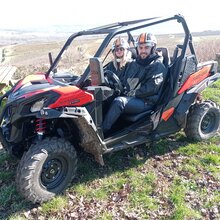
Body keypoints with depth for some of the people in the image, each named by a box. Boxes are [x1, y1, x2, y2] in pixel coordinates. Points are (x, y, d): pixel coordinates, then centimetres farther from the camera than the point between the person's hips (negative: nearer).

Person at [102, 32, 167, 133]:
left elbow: (151, 88, -14)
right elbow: (123, 80, 23)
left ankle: (101, 132, -32)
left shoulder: (157, 66, -1)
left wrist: (133, 93, -17)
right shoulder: (133, 64, 21)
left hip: (146, 102, -7)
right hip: (129, 97, 7)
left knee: (118, 101, -32)